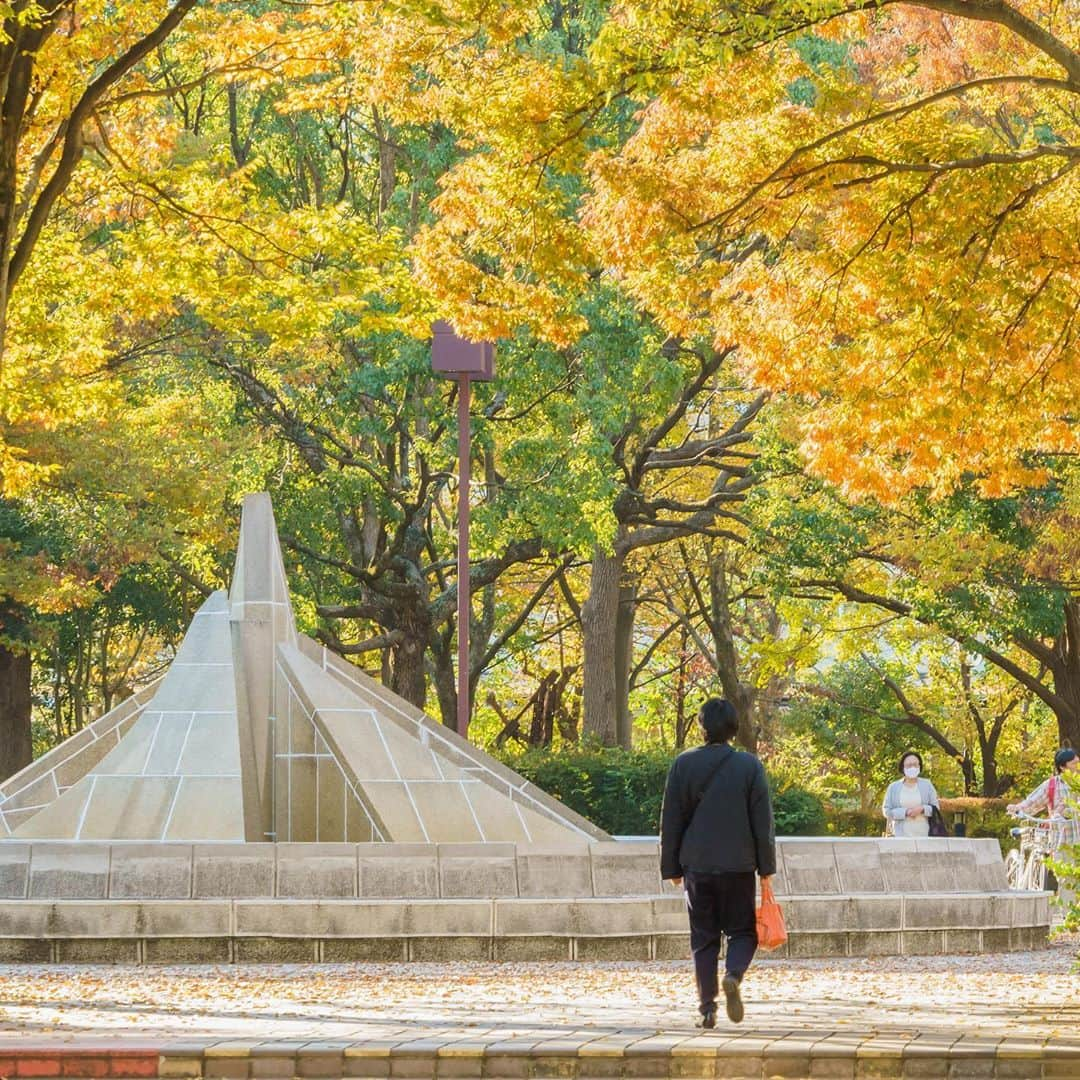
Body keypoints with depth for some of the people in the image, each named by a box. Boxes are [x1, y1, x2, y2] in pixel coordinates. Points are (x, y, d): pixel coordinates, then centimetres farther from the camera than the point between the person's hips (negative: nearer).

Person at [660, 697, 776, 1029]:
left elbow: (671, 821, 2)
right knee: (741, 931, 10)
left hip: (697, 865, 1)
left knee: (703, 938, 7)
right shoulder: (749, 766, -3)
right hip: (738, 865, -1)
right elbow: (762, 822, -2)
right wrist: (766, 868, 5)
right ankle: (733, 976, -19)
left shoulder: (683, 764, -1)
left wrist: (671, 867, 10)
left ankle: (707, 1008, 3)